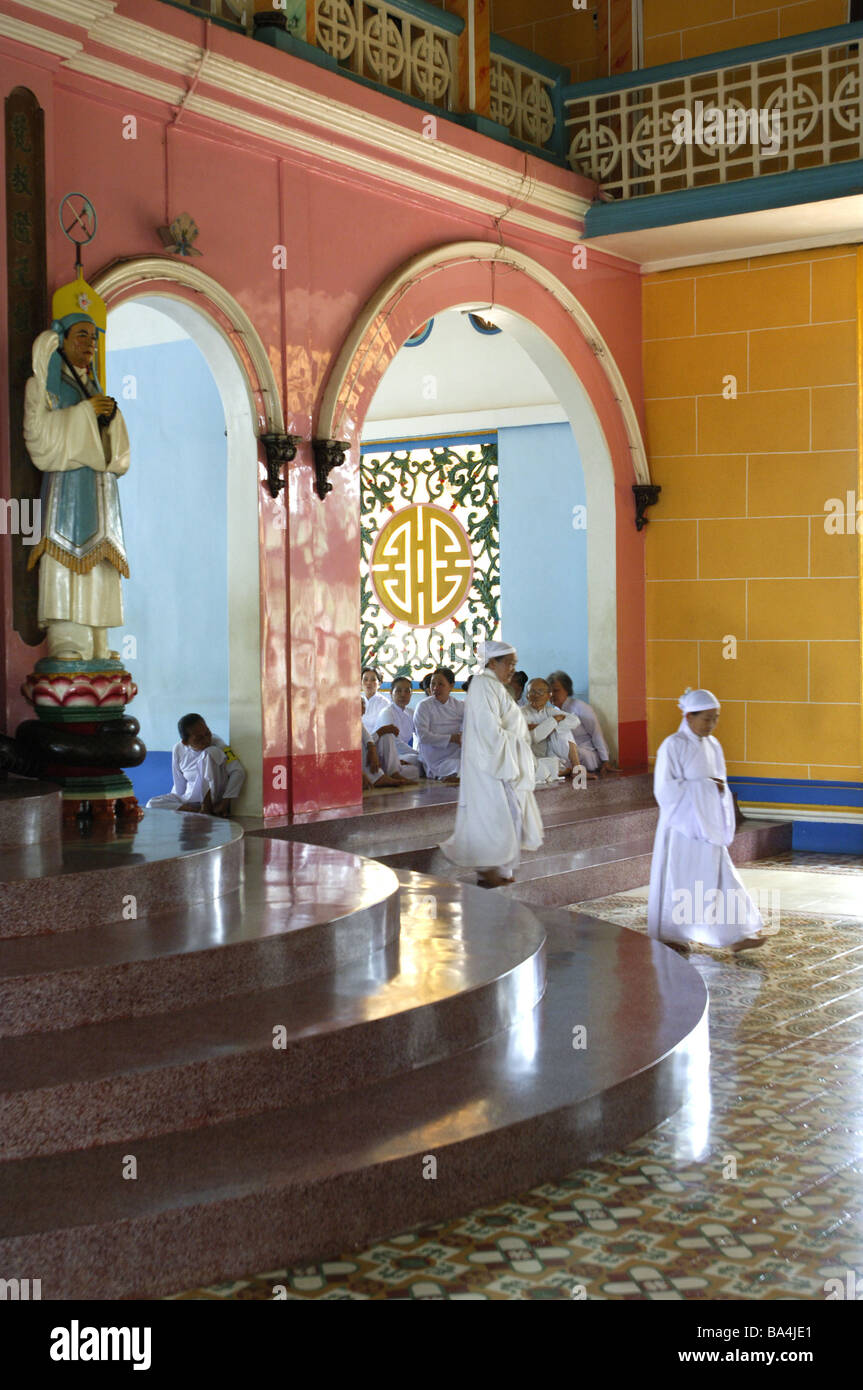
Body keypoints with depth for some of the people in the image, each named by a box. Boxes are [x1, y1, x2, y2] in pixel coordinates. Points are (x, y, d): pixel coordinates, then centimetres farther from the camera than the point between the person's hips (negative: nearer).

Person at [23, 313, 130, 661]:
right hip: (66, 484, -6)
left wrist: (111, 416, -3)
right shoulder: (44, 385, 5)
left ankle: (95, 645, -1)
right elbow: (39, 434, -10)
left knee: (97, 563, 0)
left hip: (101, 486, 6)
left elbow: (116, 449, 17)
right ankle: (67, 644, -21)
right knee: (66, 558, -16)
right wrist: (83, 411, -13)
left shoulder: (94, 388, 23)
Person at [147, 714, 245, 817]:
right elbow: (179, 784, 8)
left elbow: (238, 771, -24)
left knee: (209, 753, -26)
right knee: (152, 804, -17)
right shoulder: (178, 749, -4)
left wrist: (225, 802, -28)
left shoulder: (217, 744, -15)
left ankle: (207, 807, -22)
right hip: (189, 797, 4)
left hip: (213, 796, -4)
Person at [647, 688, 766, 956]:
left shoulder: (713, 745, 8)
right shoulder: (673, 746, -13)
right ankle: (669, 936, 17)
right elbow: (665, 789, -19)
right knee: (679, 881, 3)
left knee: (720, 878, 3)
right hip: (682, 826, -6)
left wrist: (720, 790, -2)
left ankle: (735, 935, 5)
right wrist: (705, 786, -18)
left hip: (708, 825, 6)